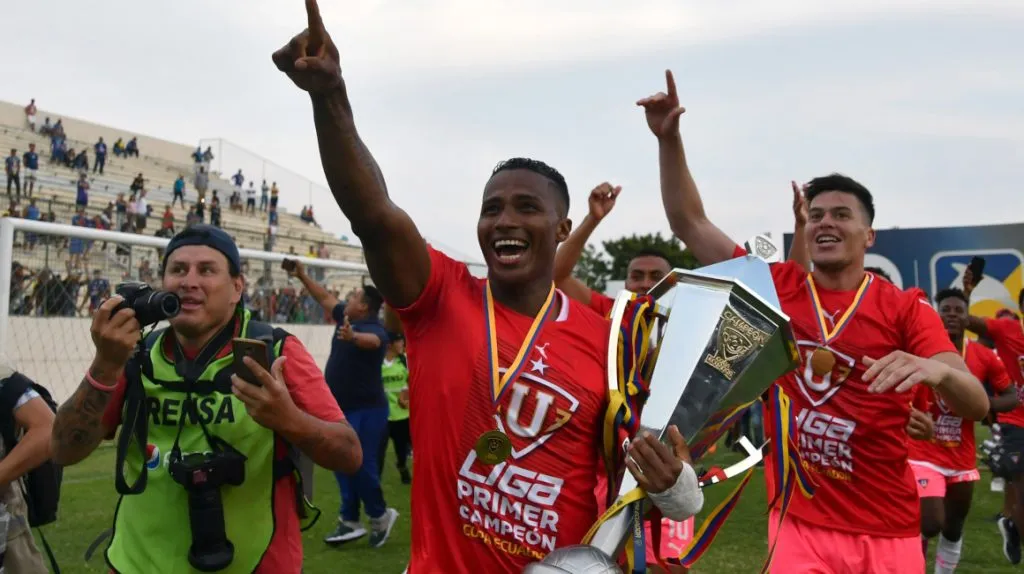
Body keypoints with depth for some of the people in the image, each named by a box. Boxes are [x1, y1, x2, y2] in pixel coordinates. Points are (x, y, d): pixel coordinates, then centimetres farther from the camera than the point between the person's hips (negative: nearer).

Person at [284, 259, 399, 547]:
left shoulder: (374, 328, -20)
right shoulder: (347, 318, 6)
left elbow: (371, 340, -44)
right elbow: (325, 297, 19)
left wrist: (353, 337, -65)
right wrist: (302, 276, 16)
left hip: (366, 410, -9)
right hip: (343, 409, 9)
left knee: (362, 466, -6)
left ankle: (380, 516, 16)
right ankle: (350, 521, 18)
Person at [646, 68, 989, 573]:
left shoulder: (906, 310, -4)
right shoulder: (775, 288, -1)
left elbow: (977, 406, -13)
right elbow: (688, 221, 1)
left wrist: (939, 371, -36)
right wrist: (669, 139, -9)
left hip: (886, 531, 0)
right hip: (799, 523, 0)